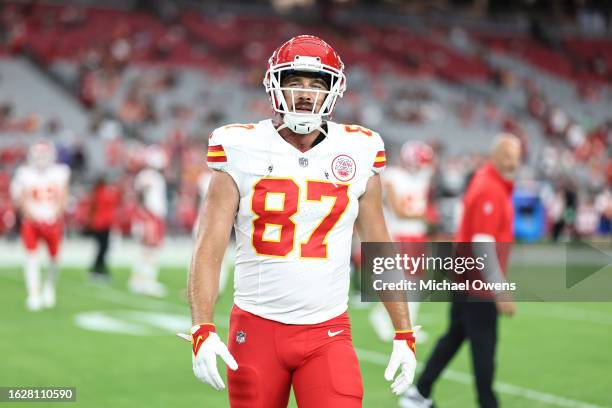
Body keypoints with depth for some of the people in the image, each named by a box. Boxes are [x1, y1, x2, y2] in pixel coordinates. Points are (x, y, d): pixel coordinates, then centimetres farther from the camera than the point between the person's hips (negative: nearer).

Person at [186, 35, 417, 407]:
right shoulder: (242, 152, -2)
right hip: (257, 328, 0)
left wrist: (404, 335, 7)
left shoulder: (357, 155, 3)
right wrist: (203, 330, -17)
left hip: (328, 332, 0)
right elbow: (209, 250, -5)